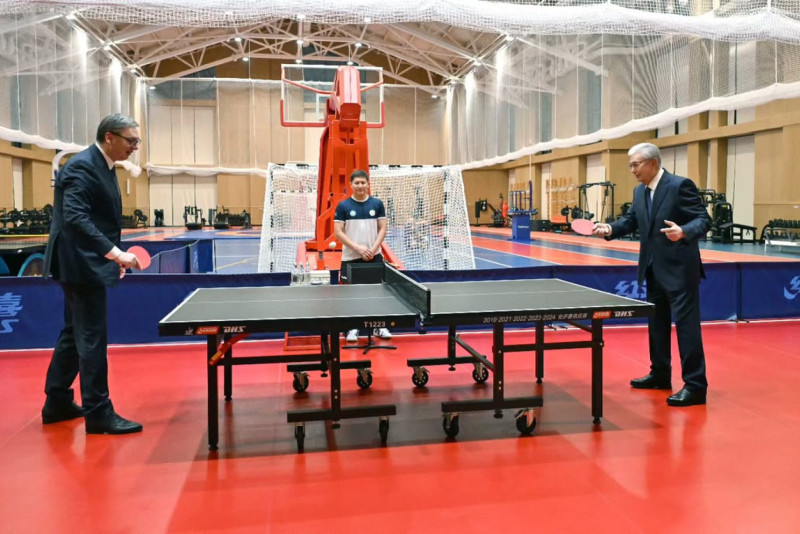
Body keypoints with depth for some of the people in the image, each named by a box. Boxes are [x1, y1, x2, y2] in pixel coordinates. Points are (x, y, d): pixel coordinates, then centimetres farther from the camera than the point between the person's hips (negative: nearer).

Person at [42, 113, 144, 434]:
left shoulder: (103, 167, 13)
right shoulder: (82, 167, -18)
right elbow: (75, 219, -28)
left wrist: (112, 257, 15)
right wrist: (115, 253, -32)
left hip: (87, 263, 11)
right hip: (81, 264, -11)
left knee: (74, 334, 17)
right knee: (92, 338, -5)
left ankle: (57, 402, 30)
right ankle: (98, 414, 4)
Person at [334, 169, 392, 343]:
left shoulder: (377, 204, 3)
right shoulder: (343, 206, -2)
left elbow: (383, 228, 4)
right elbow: (338, 232, -5)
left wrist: (373, 249, -11)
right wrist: (358, 248, -15)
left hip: (374, 256, 2)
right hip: (350, 257, -1)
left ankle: (379, 326, 18)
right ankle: (352, 328, 15)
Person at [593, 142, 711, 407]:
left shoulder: (681, 185, -14)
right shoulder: (639, 191, 9)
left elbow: (703, 219, -16)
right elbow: (631, 220, 11)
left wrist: (683, 232, -36)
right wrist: (610, 228, -8)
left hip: (680, 269, -8)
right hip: (653, 269, 9)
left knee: (686, 324, -5)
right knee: (657, 323, 17)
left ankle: (695, 385, 2)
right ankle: (660, 374, 31)